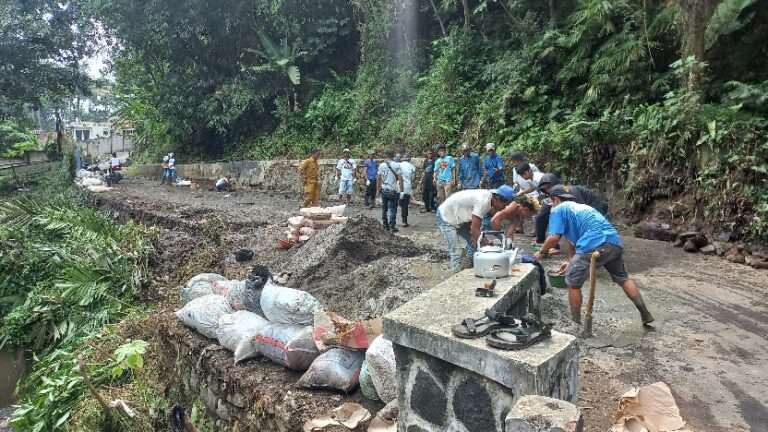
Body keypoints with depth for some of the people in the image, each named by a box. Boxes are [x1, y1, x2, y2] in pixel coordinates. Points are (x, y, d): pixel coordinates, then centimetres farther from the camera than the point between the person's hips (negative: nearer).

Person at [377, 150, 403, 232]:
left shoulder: (381, 165, 2)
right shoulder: (396, 165, -7)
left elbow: (378, 178, 5)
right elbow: (400, 178, -12)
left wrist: (378, 189, 14)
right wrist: (401, 189, -7)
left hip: (383, 190, 3)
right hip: (393, 190, -3)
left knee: (384, 208, 14)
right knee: (392, 209, 2)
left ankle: (385, 225, 18)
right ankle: (391, 226, -1)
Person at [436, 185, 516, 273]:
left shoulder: (488, 196, -5)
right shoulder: (483, 201, -32)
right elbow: (474, 229, -31)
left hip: (459, 217, 9)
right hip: (445, 217, -9)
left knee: (475, 242, 6)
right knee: (456, 253, -17)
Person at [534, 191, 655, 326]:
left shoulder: (558, 210, 11)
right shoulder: (580, 206, 35)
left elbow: (554, 237, -2)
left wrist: (541, 252, 15)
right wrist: (570, 261, 49)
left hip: (594, 245, -8)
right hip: (615, 242, 8)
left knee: (573, 283, 8)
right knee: (623, 278, 28)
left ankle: (575, 323, 15)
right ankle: (645, 314, 34)